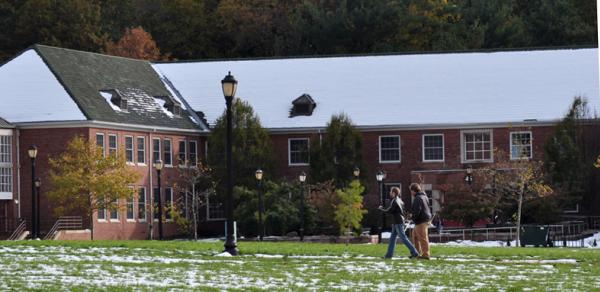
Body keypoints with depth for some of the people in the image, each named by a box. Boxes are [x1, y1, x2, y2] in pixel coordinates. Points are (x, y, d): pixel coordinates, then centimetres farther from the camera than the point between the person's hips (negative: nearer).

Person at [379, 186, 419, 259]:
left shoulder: (395, 201, -14)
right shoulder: (399, 200, 14)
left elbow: (389, 211, -16)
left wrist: (381, 208, 0)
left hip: (398, 222, -10)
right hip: (396, 223, 10)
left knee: (403, 238, -8)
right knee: (392, 238, 10)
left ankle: (414, 253, -9)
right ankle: (389, 254, 12)